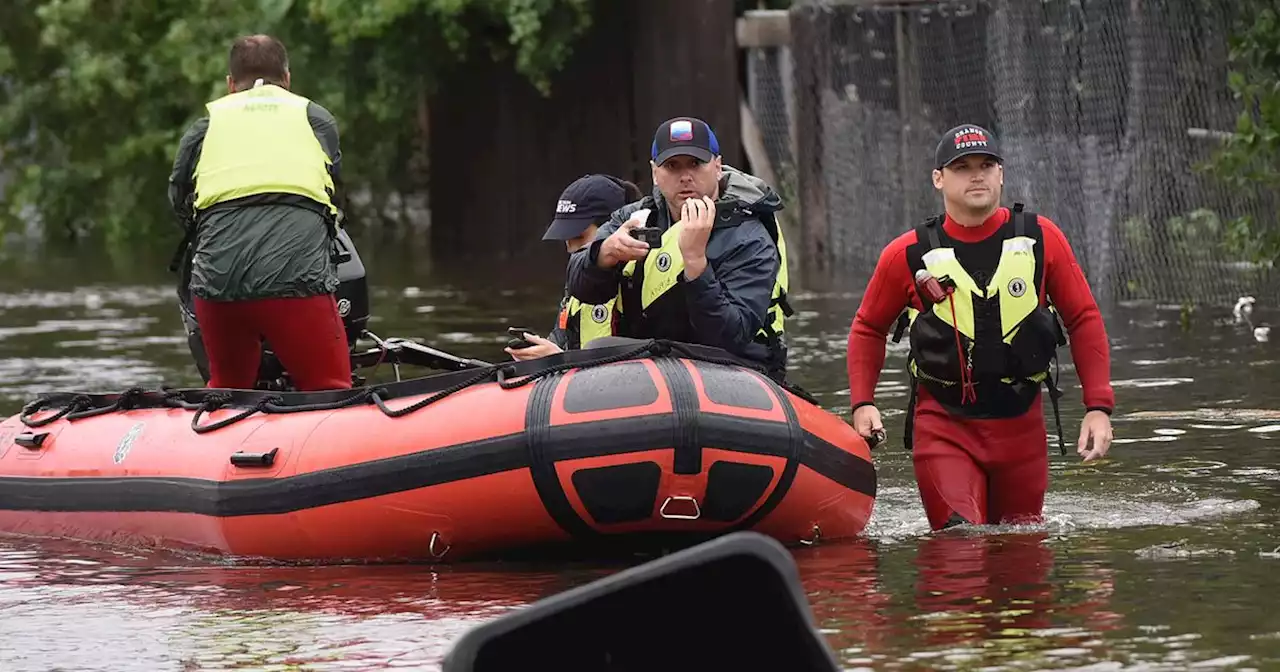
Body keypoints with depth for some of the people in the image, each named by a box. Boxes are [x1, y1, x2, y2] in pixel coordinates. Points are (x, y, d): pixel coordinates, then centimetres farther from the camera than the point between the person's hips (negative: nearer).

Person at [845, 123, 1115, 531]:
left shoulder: (1040, 240, 0)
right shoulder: (910, 255, -2)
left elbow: (1084, 321, 5)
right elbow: (869, 329, 11)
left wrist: (1098, 408, -3)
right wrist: (862, 403, -2)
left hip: (1021, 424, 2)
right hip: (943, 425, -2)